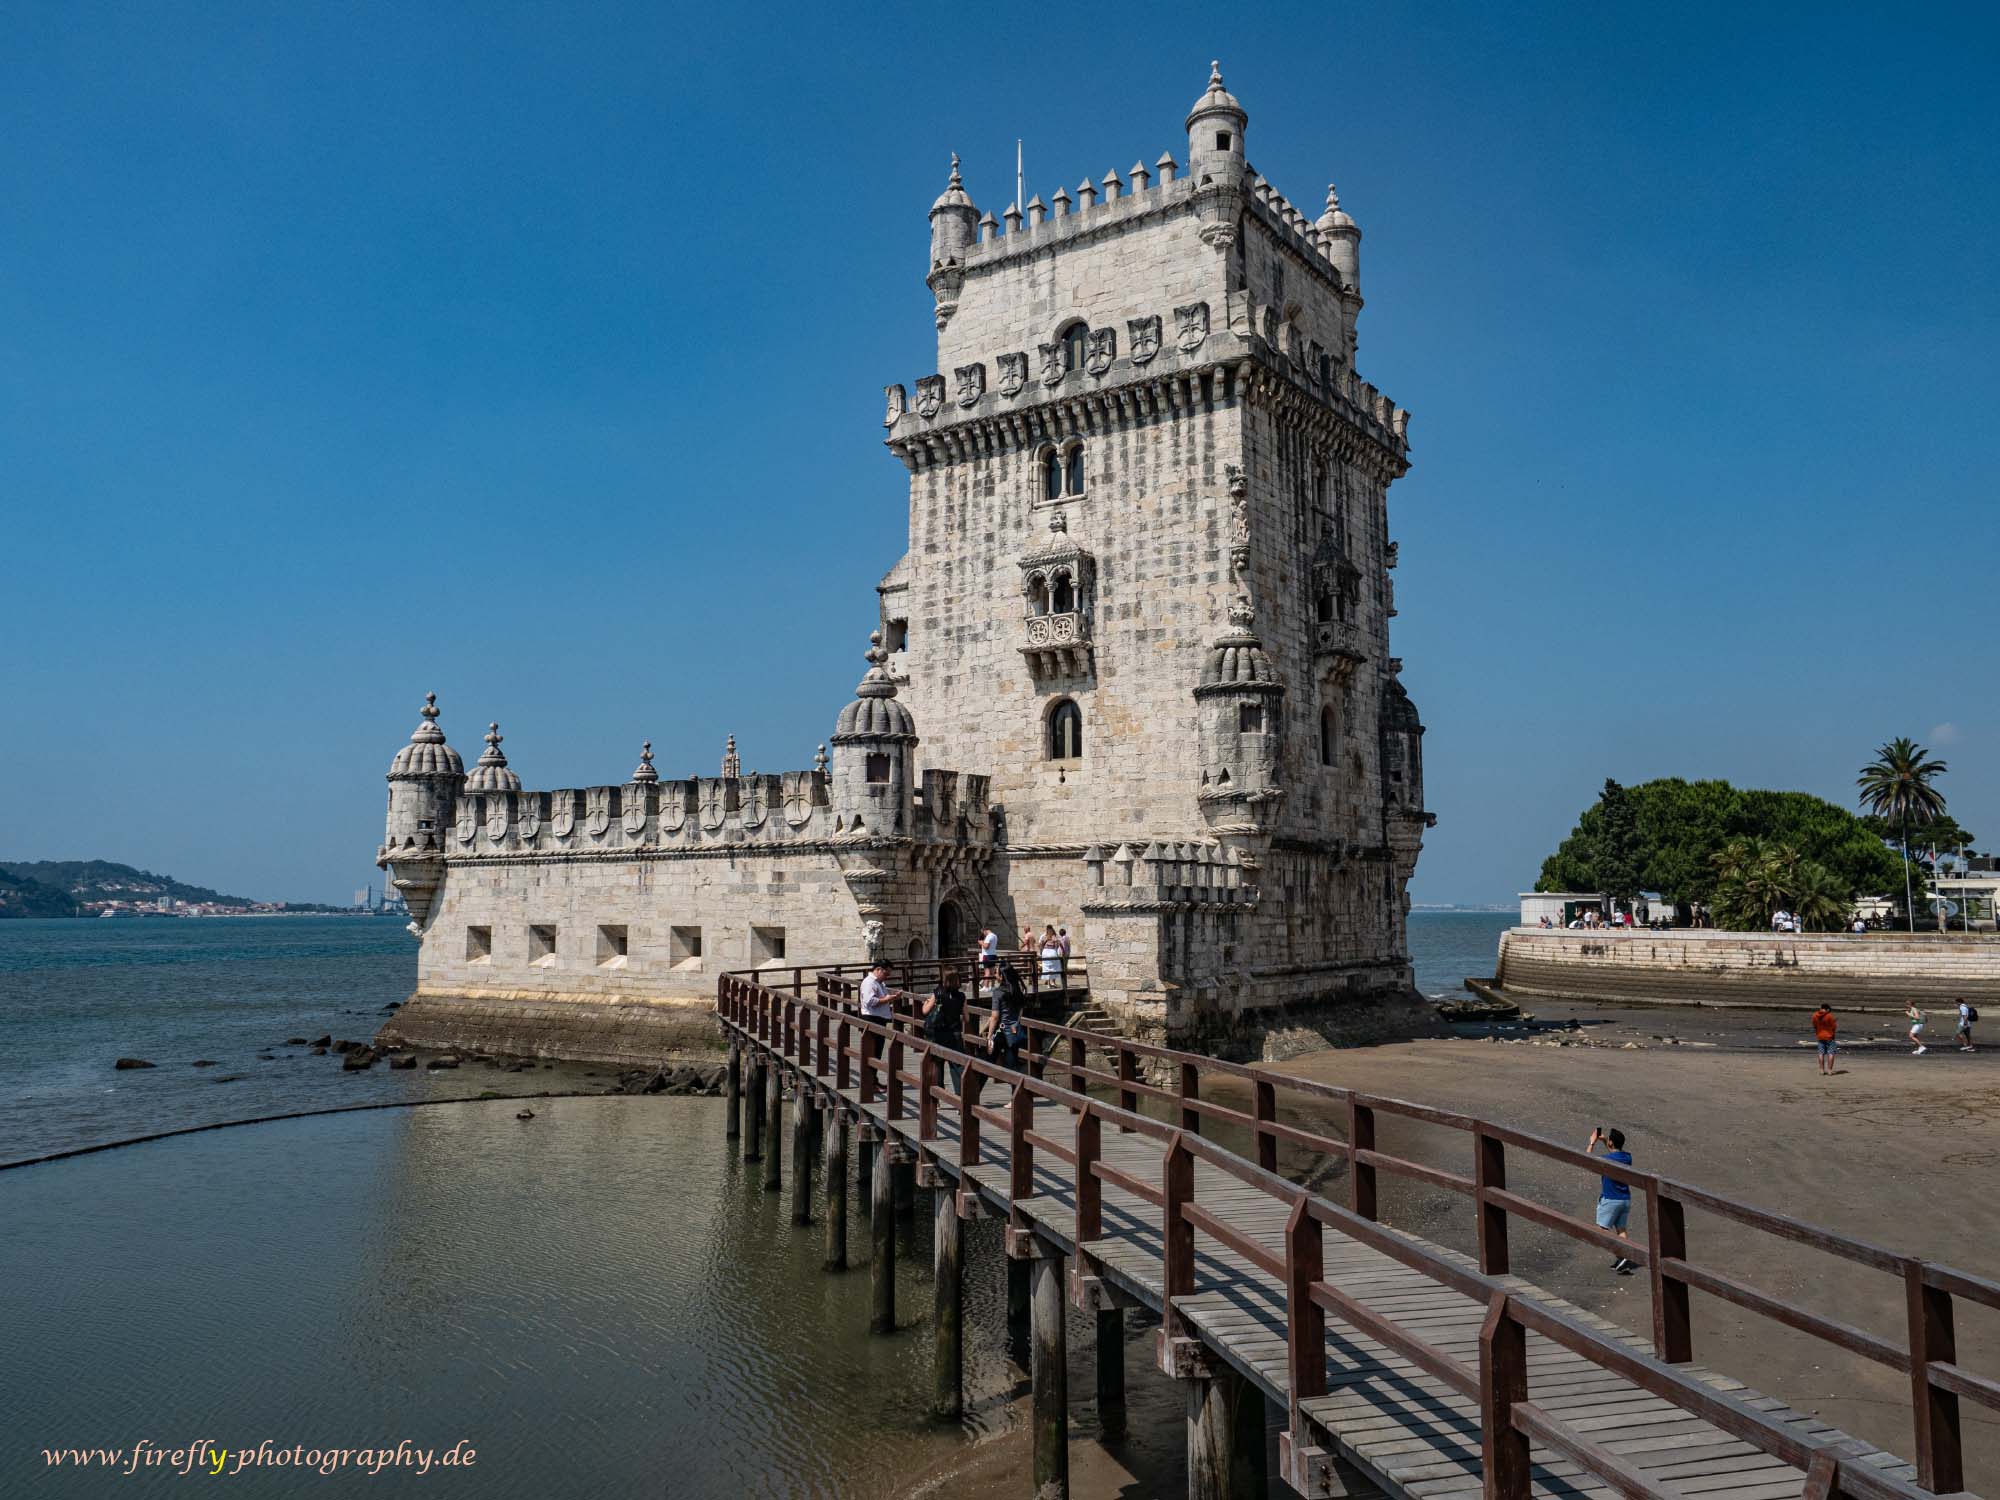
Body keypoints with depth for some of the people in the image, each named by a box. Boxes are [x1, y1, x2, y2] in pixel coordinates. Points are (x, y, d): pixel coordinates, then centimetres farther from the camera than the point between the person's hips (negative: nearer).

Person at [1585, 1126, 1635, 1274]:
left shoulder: (1607, 1160, -22)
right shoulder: (1627, 1157, -1)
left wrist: (1592, 1142, 2)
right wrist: (1603, 1141, 19)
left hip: (1610, 1200, -7)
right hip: (1626, 1199, 7)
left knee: (1602, 1230, 0)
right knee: (1621, 1230, 15)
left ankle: (1622, 1256, -13)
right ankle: (1624, 1260, 11)